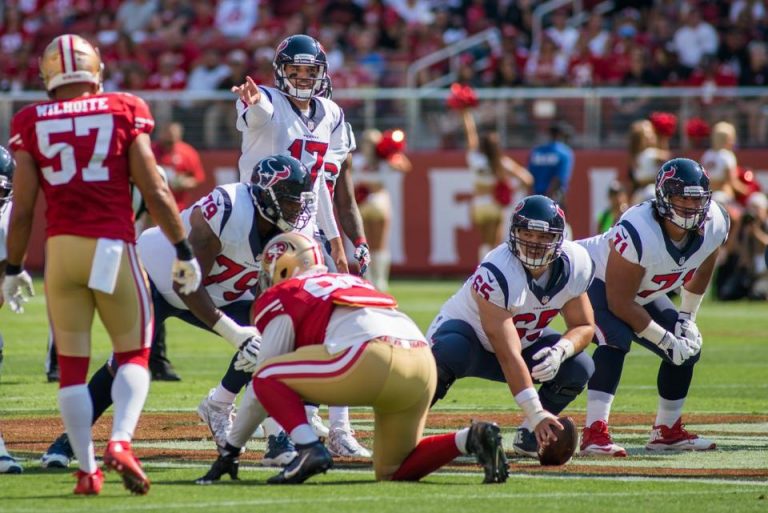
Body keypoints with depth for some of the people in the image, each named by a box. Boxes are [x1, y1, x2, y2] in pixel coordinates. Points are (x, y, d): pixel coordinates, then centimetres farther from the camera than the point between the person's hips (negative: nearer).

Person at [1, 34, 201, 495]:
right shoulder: (125, 112, 1)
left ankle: (87, 469, 5)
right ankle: (121, 441, -12)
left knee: (72, 363, 10)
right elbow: (154, 190, -1)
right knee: (134, 353, 11)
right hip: (113, 247, -1)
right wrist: (184, 250, 7)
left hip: (61, 249, 1)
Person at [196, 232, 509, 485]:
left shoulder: (283, 297, 15)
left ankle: (309, 449, -12)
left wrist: (231, 449, 22)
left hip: (371, 358, -7)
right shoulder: (349, 281, 35)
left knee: (268, 378, 10)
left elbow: (262, 385, 15)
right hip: (423, 363, 7)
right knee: (393, 472, 20)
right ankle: (469, 439, -2)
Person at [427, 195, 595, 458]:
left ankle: (530, 437, 3)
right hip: (466, 332, -6)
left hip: (525, 339, 6)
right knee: (449, 355, -40)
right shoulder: (496, 274, -36)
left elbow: (584, 327, -4)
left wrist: (560, 350, -29)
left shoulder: (575, 265, -17)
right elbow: (508, 355, -38)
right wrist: (535, 412, -43)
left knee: (579, 367, -18)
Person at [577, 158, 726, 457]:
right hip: (591, 278, -8)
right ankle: (595, 432, -35)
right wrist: (666, 340, -25)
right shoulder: (638, 233, -40)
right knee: (616, 338, -33)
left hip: (643, 293, 8)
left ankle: (667, 431, 21)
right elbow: (619, 303, -32)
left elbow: (701, 271, 6)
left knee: (689, 349, 4)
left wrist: (687, 318, 2)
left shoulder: (715, 224, -19)